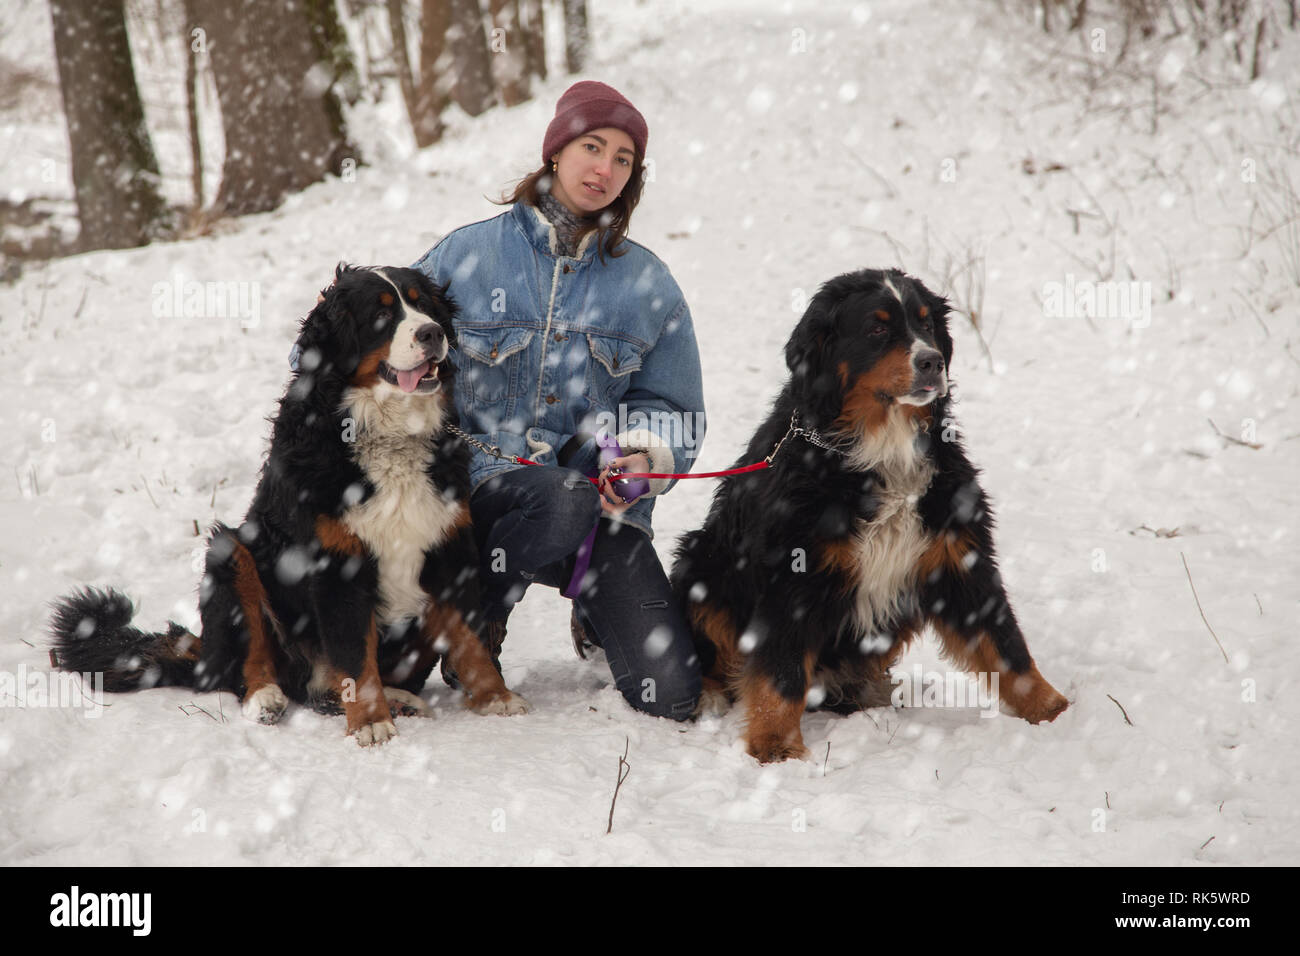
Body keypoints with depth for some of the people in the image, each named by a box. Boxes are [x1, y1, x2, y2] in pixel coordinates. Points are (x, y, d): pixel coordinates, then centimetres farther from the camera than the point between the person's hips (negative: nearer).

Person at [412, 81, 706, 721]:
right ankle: (477, 620, -8)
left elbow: (674, 409, 12)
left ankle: (597, 615, 23)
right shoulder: (467, 254, 4)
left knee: (670, 696, -14)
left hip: (603, 504, 2)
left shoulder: (649, 284, 8)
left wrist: (643, 458, -10)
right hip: (486, 480, -2)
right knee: (568, 499, -40)